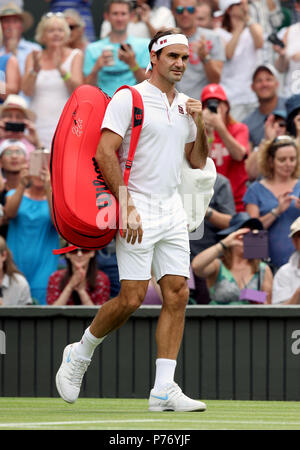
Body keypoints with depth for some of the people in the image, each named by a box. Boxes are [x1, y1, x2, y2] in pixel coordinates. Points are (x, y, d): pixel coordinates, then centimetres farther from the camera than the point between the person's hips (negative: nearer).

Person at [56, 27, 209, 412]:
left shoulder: (185, 105, 15)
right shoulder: (128, 99, -6)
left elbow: (197, 161, 21)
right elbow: (105, 153, -13)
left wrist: (200, 124, 3)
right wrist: (126, 206, -19)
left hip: (172, 210, 7)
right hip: (137, 210, -7)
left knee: (177, 295, -2)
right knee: (131, 299, -11)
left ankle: (163, 390, -2)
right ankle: (79, 355, 13)